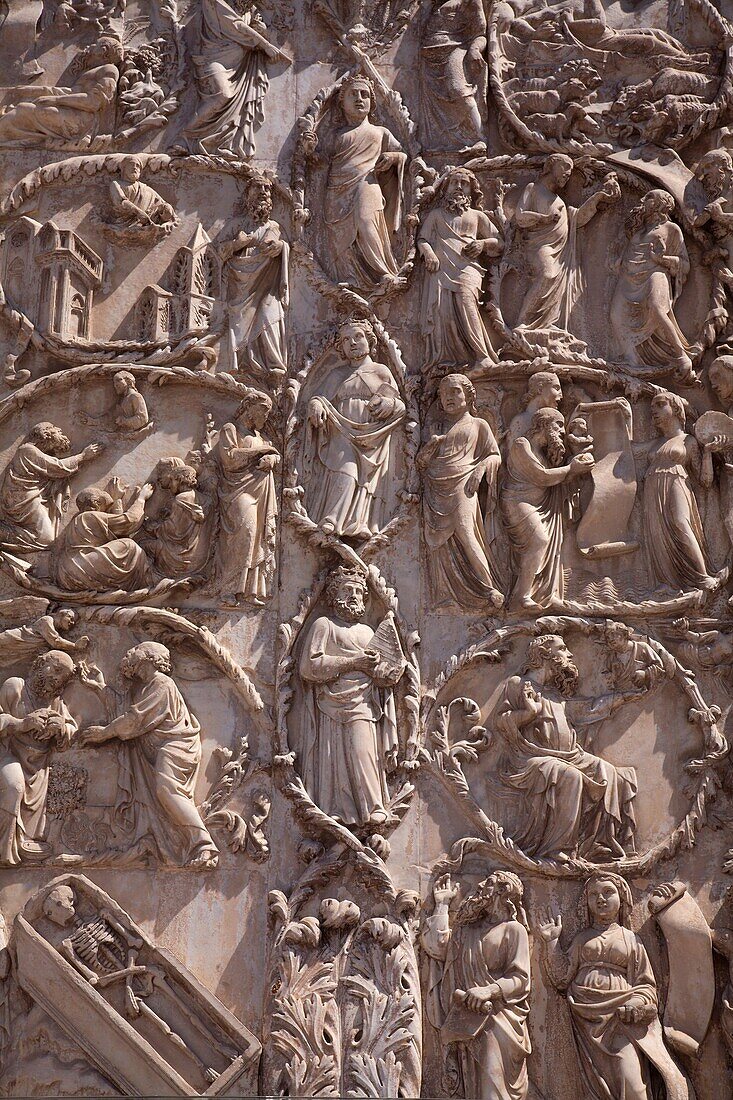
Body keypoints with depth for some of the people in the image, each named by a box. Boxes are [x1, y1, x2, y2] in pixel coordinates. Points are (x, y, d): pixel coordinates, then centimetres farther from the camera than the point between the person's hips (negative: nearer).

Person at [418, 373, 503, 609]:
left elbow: (495, 456, 13)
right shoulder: (438, 427, 25)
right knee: (439, 538, -9)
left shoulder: (478, 425, 18)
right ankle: (447, 592, -9)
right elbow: (421, 462, 21)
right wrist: (428, 448, 1)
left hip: (462, 484, -4)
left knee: (464, 530, -21)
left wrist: (481, 466, -6)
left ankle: (489, 587, -20)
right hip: (436, 489, 4)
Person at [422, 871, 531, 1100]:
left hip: (499, 1020, -5)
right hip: (469, 1022, 5)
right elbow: (437, 948, 3)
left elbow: (520, 978, -5)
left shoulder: (513, 929, 2)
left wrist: (488, 991, -21)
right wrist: (442, 905, 10)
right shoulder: (466, 928, 18)